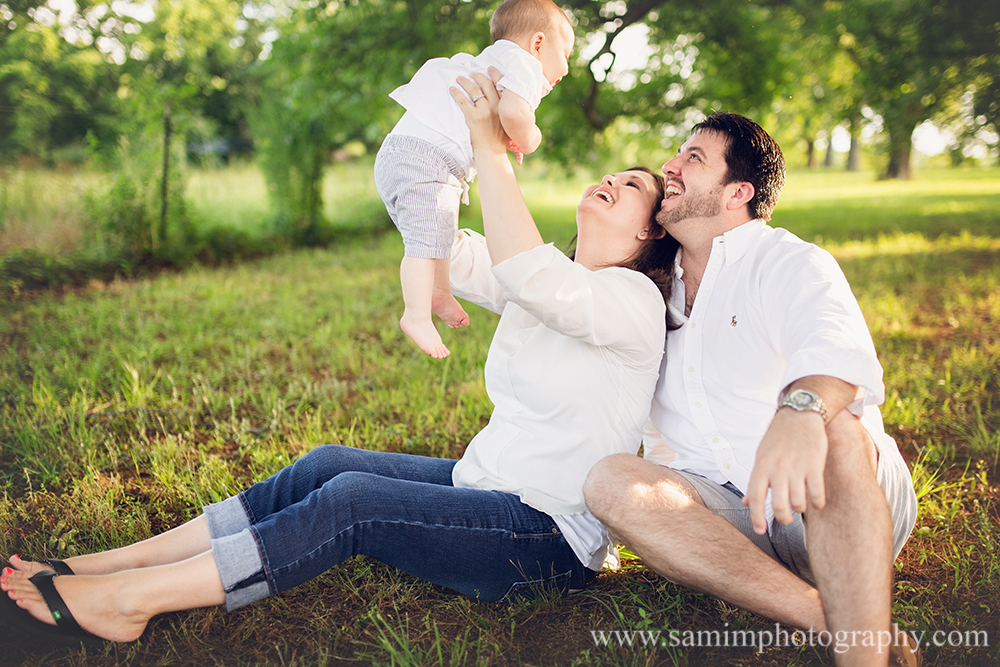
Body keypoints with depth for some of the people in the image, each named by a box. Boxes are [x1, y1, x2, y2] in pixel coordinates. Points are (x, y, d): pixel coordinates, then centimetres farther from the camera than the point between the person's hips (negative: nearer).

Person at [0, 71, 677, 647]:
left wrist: (490, 147, -27)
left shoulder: (636, 299, -13)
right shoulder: (551, 277, 12)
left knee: (353, 499, -21)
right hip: (487, 483, 7)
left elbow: (524, 274, -33)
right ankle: (122, 560, -5)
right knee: (327, 465, -9)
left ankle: (125, 598, -15)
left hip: (554, 539, -7)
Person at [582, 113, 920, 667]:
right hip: (727, 513, 5)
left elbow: (835, 348, -30)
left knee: (836, 433, -37)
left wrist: (801, 412, -53)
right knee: (611, 482, -24)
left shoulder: (792, 264, -6)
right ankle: (831, 622, -27)